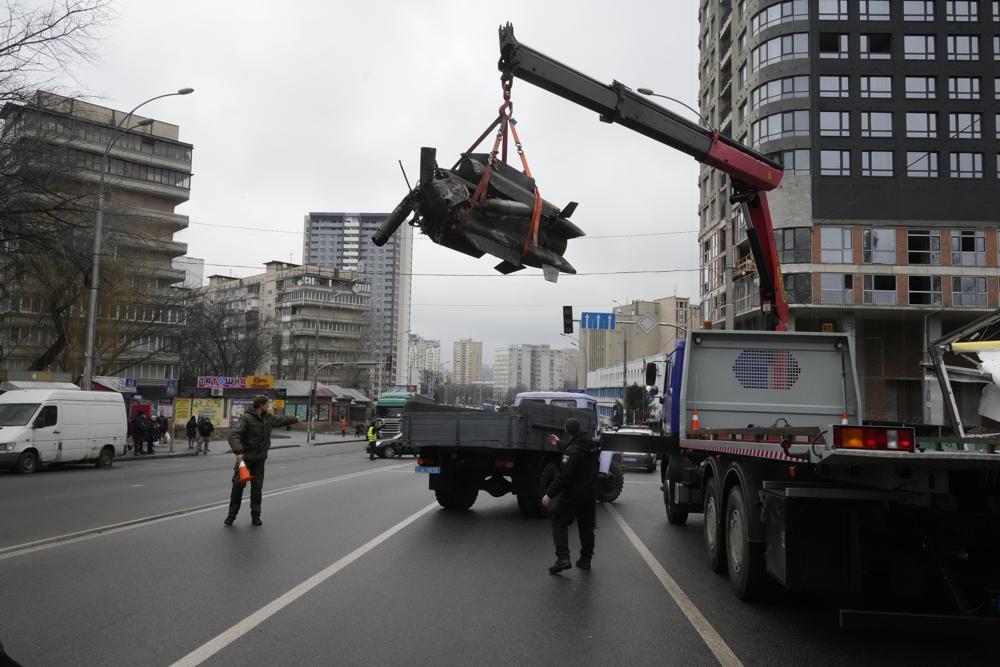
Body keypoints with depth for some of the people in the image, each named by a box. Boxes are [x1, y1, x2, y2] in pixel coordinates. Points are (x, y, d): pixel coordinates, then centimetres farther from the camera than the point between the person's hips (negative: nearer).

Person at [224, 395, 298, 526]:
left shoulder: (268, 418, 6)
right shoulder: (246, 418, -16)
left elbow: (281, 420, 26)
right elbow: (234, 435, -27)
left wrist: (295, 419, 40)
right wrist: (238, 451, -39)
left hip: (260, 459, 5)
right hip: (244, 457, -5)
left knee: (257, 487, 6)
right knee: (238, 485, -4)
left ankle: (255, 515, 15)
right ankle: (232, 513, 10)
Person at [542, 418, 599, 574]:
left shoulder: (572, 450, -21)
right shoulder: (590, 447, 6)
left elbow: (564, 476, -25)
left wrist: (549, 494, -21)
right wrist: (559, 445, 34)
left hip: (571, 496, -8)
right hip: (589, 495, 8)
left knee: (559, 523, 3)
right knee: (586, 527, 15)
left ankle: (563, 558, -8)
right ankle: (585, 559, 21)